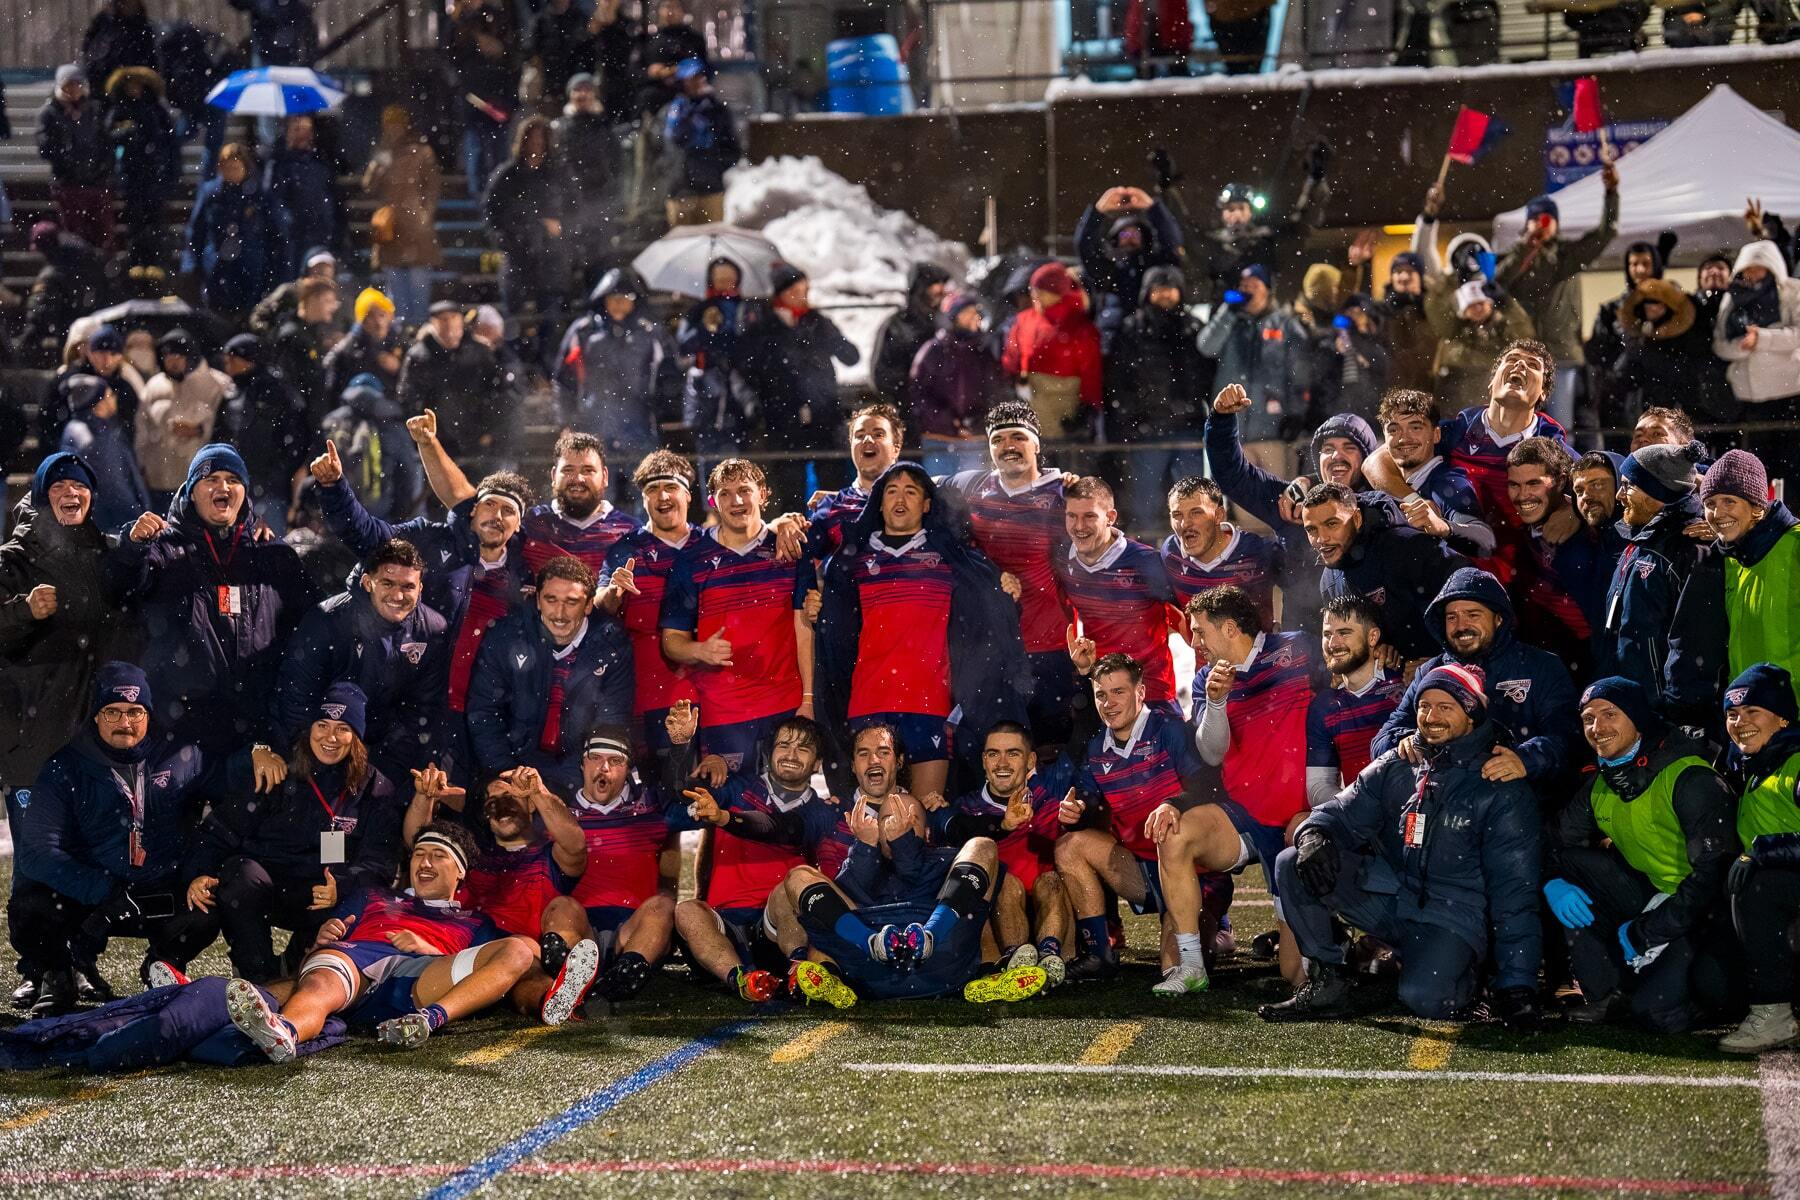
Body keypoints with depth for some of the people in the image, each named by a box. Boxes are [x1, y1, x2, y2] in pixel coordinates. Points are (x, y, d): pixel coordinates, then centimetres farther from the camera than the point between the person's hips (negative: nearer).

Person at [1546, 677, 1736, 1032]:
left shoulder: (1692, 778, -21)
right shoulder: (1601, 786, 4)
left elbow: (1712, 873, -25)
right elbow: (1555, 840, 9)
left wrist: (1644, 933, -22)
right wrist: (1552, 882, -15)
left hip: (1705, 912, -7)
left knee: (1656, 1011, -27)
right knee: (1567, 867, -10)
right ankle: (1606, 993, -4)